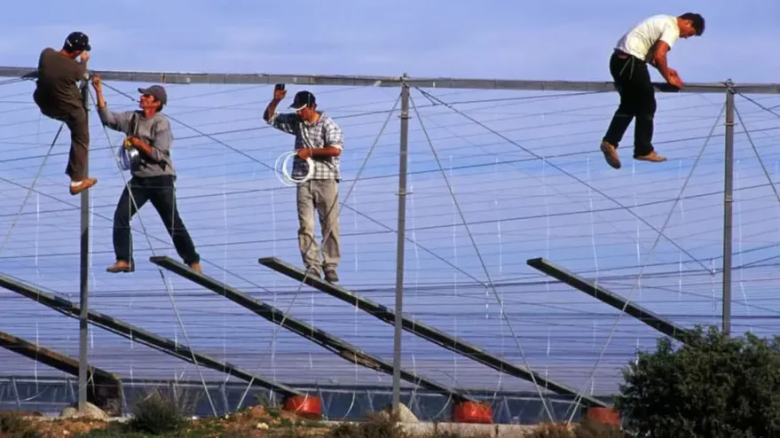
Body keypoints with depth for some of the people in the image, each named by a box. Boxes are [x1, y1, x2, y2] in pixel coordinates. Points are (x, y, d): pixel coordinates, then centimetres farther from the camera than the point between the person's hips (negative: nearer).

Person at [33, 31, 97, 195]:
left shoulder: (46, 54, -18)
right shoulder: (74, 67, -27)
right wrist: (84, 61, 17)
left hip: (45, 105, 4)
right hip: (70, 109, -4)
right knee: (81, 140, 12)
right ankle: (77, 181, 12)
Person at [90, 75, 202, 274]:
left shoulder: (162, 123, -11)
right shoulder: (132, 118, 6)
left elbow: (158, 154, -17)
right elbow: (108, 118, 3)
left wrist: (137, 143, -15)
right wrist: (99, 92, -2)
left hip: (160, 180, -5)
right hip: (139, 179, 6)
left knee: (173, 223, -1)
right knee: (121, 216, -8)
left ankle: (193, 262, 10)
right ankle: (124, 260, -6)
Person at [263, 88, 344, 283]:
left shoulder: (328, 125, -5)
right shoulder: (296, 121, 10)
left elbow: (335, 149, -17)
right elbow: (269, 118, 15)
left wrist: (310, 151, -15)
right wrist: (275, 101, -2)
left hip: (326, 180, -4)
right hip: (304, 181, 4)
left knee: (330, 225, -2)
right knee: (305, 226, -4)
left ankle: (330, 266, 3)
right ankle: (312, 267, -5)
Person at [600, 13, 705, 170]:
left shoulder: (665, 22, 21)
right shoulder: (672, 28, -10)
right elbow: (659, 55, -21)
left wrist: (665, 69, 16)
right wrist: (669, 79, -9)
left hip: (619, 58, 10)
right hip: (630, 62, -10)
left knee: (629, 105, 17)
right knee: (646, 105, 3)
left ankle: (610, 142, 4)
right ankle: (643, 150, 10)